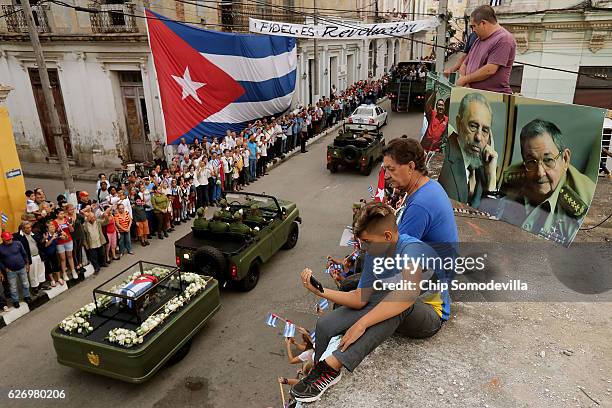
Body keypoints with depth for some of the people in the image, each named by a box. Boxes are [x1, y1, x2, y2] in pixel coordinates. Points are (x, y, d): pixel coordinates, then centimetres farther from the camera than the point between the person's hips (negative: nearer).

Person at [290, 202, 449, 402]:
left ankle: (332, 366, -42)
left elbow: (409, 292, -48)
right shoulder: (373, 256, -7)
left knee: (397, 301, -42)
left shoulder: (411, 248, -29)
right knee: (325, 325, -12)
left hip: (430, 318, -6)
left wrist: (361, 323, -45)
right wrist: (319, 290, -19)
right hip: (392, 315, 6)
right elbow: (360, 299, -7)